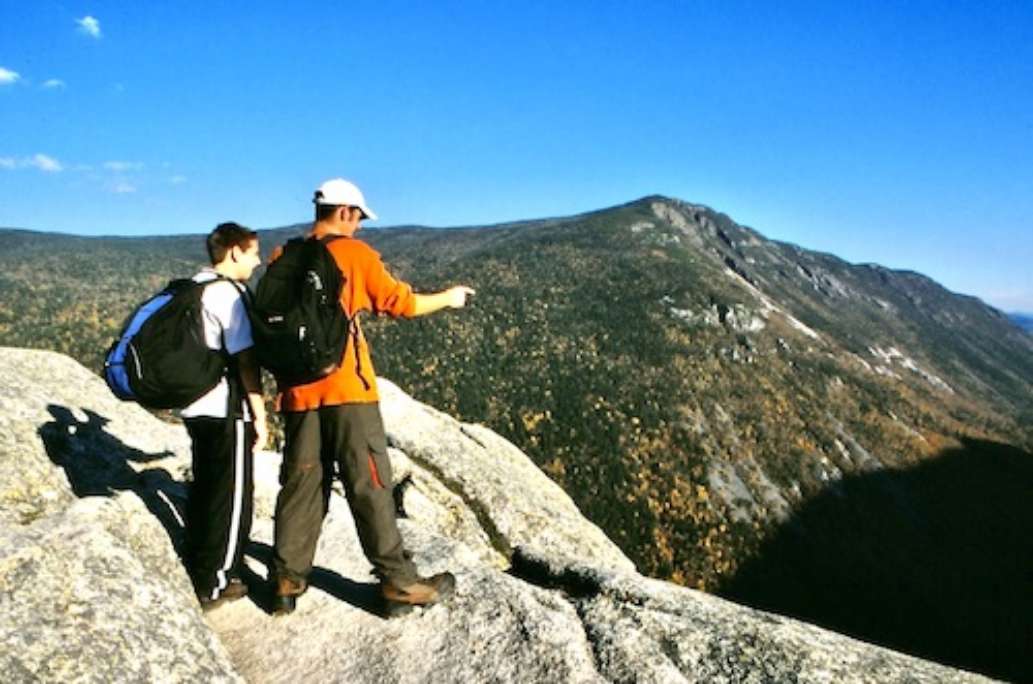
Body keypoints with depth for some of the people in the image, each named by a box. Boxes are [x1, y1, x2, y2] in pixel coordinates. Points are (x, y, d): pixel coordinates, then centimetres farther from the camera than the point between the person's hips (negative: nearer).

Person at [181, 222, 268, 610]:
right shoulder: (228, 292, -15)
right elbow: (245, 359, -18)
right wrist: (260, 414, -13)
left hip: (195, 406, 9)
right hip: (226, 410, -9)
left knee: (204, 490, 19)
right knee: (232, 496, 3)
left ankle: (197, 573, 29)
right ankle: (214, 585, 11)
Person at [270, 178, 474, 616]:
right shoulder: (354, 252, -4)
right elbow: (401, 303, 1)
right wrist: (448, 298, 16)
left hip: (299, 390, 5)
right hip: (346, 387, -5)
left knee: (301, 483, 12)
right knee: (369, 484, 0)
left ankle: (288, 583, 17)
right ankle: (399, 584, 8)